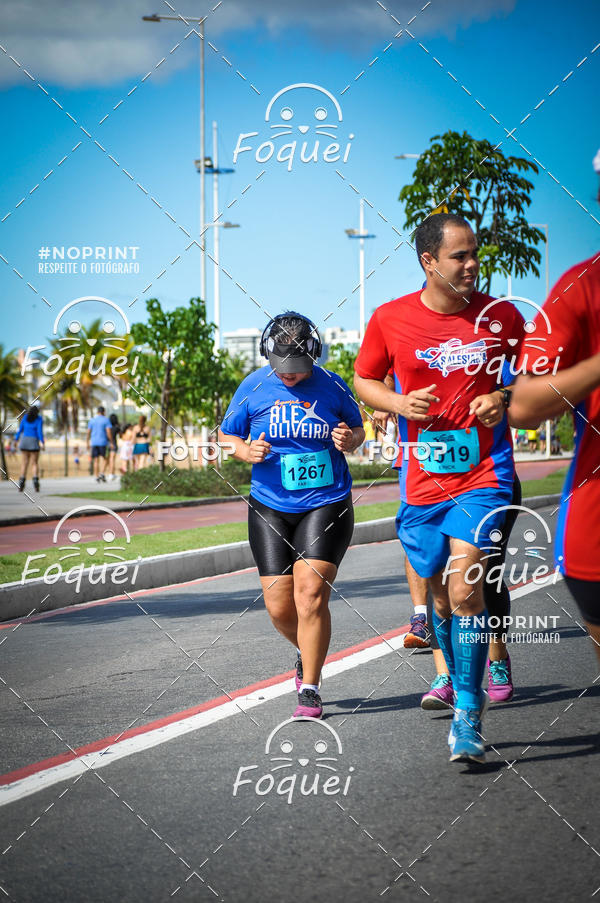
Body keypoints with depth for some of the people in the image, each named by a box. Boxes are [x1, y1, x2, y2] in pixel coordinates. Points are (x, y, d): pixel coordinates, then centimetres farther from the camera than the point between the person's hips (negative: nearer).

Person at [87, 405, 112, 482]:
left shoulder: (92, 420, 8)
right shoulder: (106, 420, -2)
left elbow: (88, 432, 7)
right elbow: (108, 432, -10)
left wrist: (88, 443, 15)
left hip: (94, 442, 3)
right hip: (103, 442, -3)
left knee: (96, 460, 6)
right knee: (103, 459, 6)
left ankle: (97, 477, 4)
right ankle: (102, 473, -15)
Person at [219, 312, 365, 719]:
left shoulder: (332, 386, -2)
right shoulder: (253, 387, 0)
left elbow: (358, 430, 11)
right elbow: (227, 434, 10)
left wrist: (349, 439, -12)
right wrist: (247, 451, -11)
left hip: (327, 503, -2)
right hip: (270, 507, 2)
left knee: (310, 594, -15)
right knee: (279, 607, 1)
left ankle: (309, 688, -3)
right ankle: (310, 653, 34)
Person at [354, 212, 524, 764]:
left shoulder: (500, 316, -2)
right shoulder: (390, 320, -2)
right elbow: (364, 380, 13)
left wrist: (504, 399, -8)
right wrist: (399, 404, -7)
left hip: (484, 476, -2)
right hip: (422, 483, 2)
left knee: (465, 588, -18)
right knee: (442, 595, 13)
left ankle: (467, 718, -12)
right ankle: (463, 688, 36)